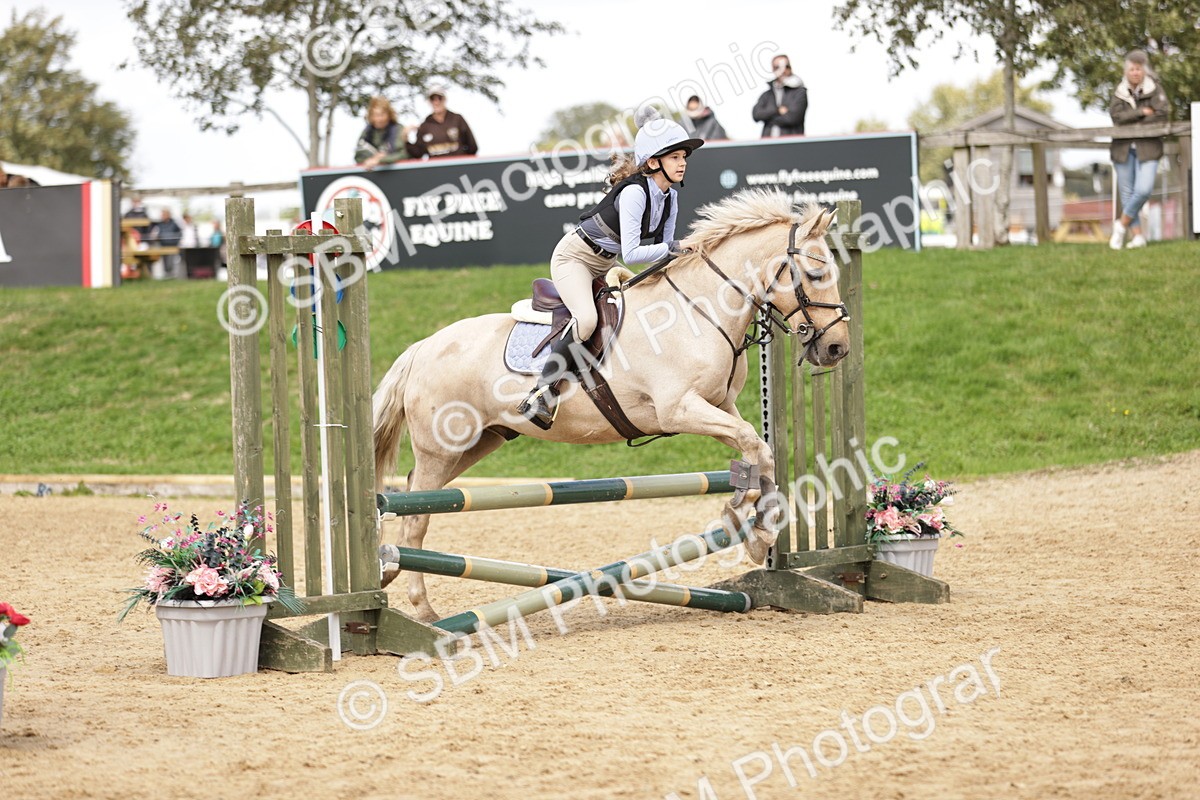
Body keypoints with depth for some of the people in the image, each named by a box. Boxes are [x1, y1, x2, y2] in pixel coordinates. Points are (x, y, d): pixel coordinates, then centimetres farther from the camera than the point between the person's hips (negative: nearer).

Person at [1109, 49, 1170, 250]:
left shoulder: (1155, 89, 2)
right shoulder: (1120, 92, 8)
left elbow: (1161, 115, -10)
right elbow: (1116, 115, -7)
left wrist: (1132, 123, -8)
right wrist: (1142, 112, -14)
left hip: (1147, 148, -2)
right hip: (1123, 148, 2)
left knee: (1144, 189, -17)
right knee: (1127, 193, 1)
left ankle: (1122, 224, 3)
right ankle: (1137, 236, 7)